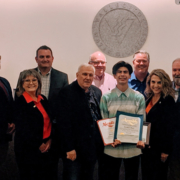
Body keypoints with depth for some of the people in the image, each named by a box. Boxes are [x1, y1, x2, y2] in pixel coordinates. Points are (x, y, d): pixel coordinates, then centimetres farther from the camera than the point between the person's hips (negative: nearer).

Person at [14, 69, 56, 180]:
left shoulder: (43, 99, 7)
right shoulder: (20, 102, -12)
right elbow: (23, 128, -16)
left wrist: (50, 140, -1)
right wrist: (39, 145, -14)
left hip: (47, 147, 6)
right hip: (29, 149, -6)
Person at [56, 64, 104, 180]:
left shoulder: (97, 92, 7)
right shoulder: (67, 93, -12)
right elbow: (64, 123, -16)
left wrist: (100, 143, 8)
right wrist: (69, 148, -17)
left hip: (93, 148, 6)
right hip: (74, 149, -6)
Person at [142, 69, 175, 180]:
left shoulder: (168, 101, -12)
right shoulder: (149, 99, 9)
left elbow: (169, 127, -15)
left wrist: (166, 150, -16)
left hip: (159, 148, -7)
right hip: (147, 146, 7)